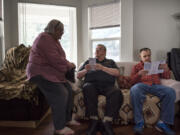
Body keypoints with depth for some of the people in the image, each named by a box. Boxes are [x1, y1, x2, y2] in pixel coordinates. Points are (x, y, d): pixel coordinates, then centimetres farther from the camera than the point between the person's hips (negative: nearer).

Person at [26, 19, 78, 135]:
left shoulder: (54, 40, 17)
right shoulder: (45, 38, -15)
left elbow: (60, 57, 20)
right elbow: (54, 59, -23)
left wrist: (68, 64, 1)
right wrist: (68, 65, -9)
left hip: (50, 71, 10)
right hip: (40, 72, -10)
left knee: (69, 89, -2)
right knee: (60, 94, -22)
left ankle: (67, 119, 11)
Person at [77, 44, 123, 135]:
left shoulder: (110, 62, 27)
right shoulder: (89, 61, 29)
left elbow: (117, 73, 7)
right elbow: (78, 76, 22)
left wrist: (102, 68, -7)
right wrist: (85, 70, -1)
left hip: (107, 85, 0)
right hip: (91, 84, 0)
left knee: (117, 92, -34)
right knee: (87, 88, -37)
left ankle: (107, 122, -37)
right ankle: (94, 121, -35)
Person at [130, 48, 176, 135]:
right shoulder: (137, 67, 24)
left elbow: (166, 77, 26)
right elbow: (132, 80, 10)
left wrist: (166, 70, 2)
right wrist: (139, 74, -11)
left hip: (156, 86, 2)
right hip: (142, 85, -2)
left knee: (170, 91, -30)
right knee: (134, 89, -39)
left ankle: (162, 122, -25)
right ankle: (139, 122, -32)